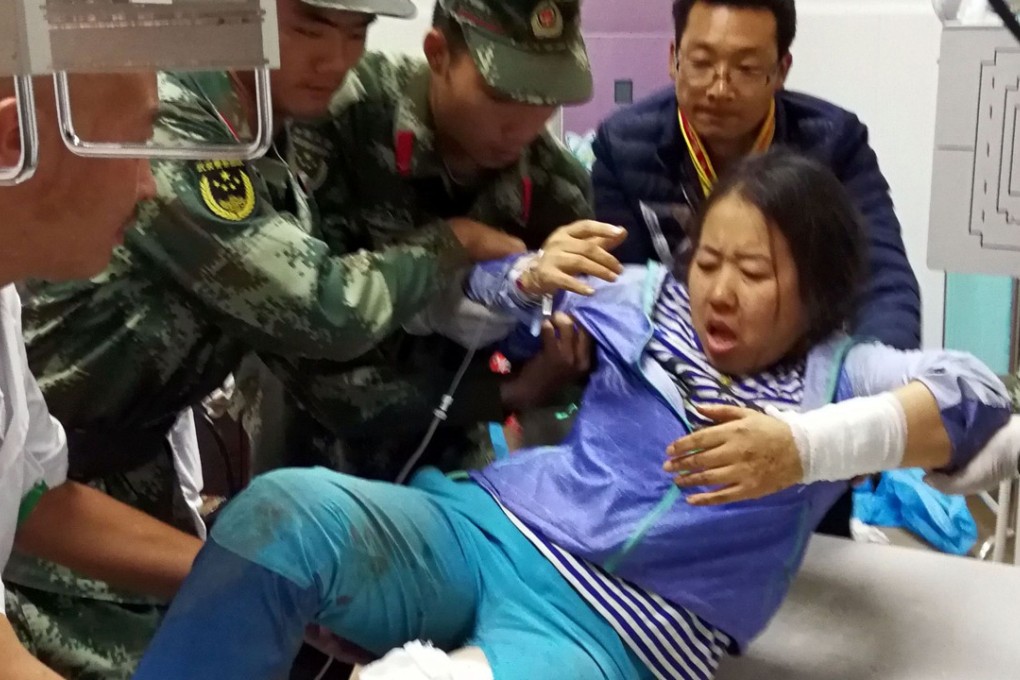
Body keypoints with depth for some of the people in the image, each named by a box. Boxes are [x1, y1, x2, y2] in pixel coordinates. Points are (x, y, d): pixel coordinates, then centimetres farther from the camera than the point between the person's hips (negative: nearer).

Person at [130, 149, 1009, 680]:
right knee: (288, 508, -26)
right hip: (486, 528, 4)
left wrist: (805, 447, -29)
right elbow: (487, 294, 24)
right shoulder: (645, 297, 16)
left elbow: (976, 394, -14)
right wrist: (534, 278, 0)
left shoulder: (833, 374, 6)